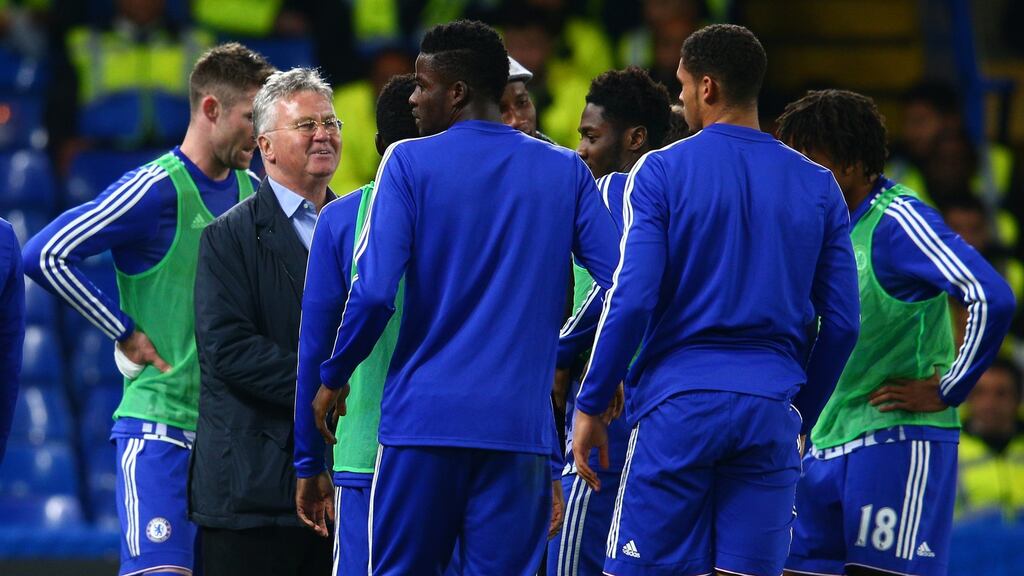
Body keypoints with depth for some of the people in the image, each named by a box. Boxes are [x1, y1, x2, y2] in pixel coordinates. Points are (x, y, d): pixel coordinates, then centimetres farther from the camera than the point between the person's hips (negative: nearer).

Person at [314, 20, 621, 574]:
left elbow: (373, 293, -11)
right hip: (519, 425, 2)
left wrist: (334, 378, 4)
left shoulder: (408, 163, -2)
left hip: (423, 419, -2)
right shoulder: (565, 171, 7)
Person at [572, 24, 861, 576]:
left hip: (678, 405, -3)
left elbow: (631, 299, -9)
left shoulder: (662, 170, -3)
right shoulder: (817, 187, 9)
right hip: (770, 410, 4)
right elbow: (841, 324, 8)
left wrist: (589, 406, -1)